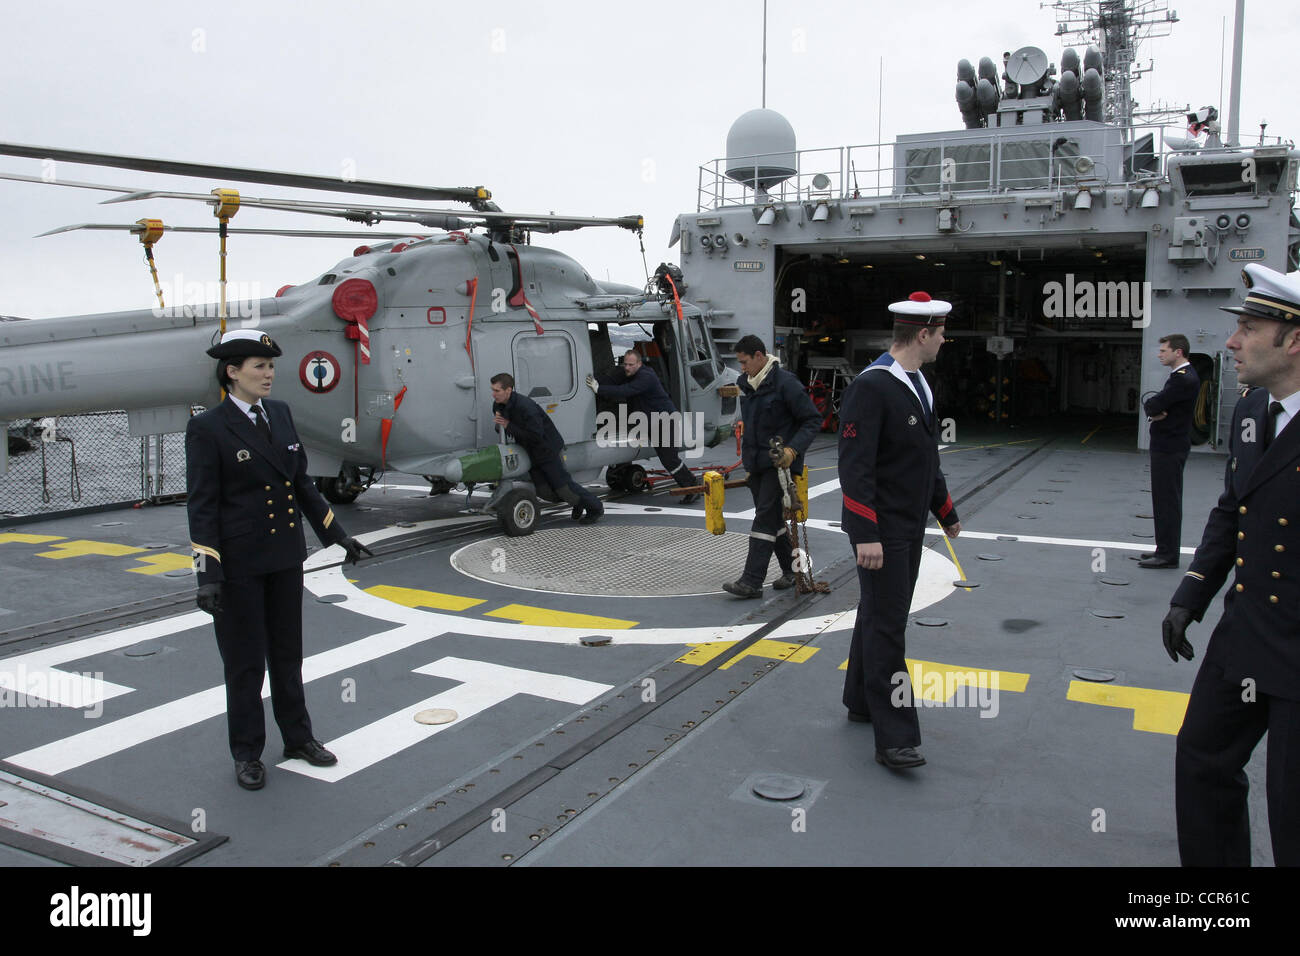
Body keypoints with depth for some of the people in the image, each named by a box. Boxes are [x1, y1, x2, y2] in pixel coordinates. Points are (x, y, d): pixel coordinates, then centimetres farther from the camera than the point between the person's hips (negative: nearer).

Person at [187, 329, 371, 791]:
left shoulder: (281, 414, 5)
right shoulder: (208, 428, -12)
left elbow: (302, 482, 12)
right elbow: (202, 506, -13)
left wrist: (338, 534, 12)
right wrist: (208, 572, -19)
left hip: (286, 556, 6)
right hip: (239, 562, -5)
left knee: (287, 653, 17)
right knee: (245, 661, 7)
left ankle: (298, 737, 32)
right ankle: (247, 753, 23)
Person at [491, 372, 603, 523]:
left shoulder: (525, 406, -30)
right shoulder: (497, 406, -3)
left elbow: (536, 435, -31)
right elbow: (501, 429, 16)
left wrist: (509, 426, -27)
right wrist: (500, 425, -7)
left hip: (548, 449, -8)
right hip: (530, 453, 8)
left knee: (563, 487, -4)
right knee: (543, 491, 6)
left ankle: (596, 508, 17)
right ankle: (578, 503, 29)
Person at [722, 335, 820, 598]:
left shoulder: (785, 383, -14)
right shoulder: (746, 384, 11)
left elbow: (813, 419, -12)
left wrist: (792, 449, -23)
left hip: (779, 461, -8)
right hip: (756, 463, 8)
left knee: (766, 516, -11)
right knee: (772, 517, 13)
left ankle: (752, 581, -12)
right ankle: (791, 570, 26)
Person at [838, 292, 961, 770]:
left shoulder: (918, 385, 12)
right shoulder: (870, 388, -18)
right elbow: (855, 466, -22)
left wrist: (946, 512, 26)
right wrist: (866, 534, -26)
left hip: (910, 527, 9)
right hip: (881, 530, -9)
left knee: (881, 617, 18)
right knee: (886, 627, -7)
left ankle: (862, 701, 33)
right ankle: (894, 738, -3)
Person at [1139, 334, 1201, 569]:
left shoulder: (1184, 379, -18)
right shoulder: (1180, 375, 15)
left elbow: (1153, 406, -22)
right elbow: (1151, 405, 12)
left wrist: (1153, 407, 0)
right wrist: (1156, 412, -9)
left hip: (1170, 449, -10)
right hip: (1166, 446, 10)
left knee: (1167, 501, -6)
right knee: (1165, 499, 15)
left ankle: (1168, 554, -2)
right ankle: (1166, 549, 23)